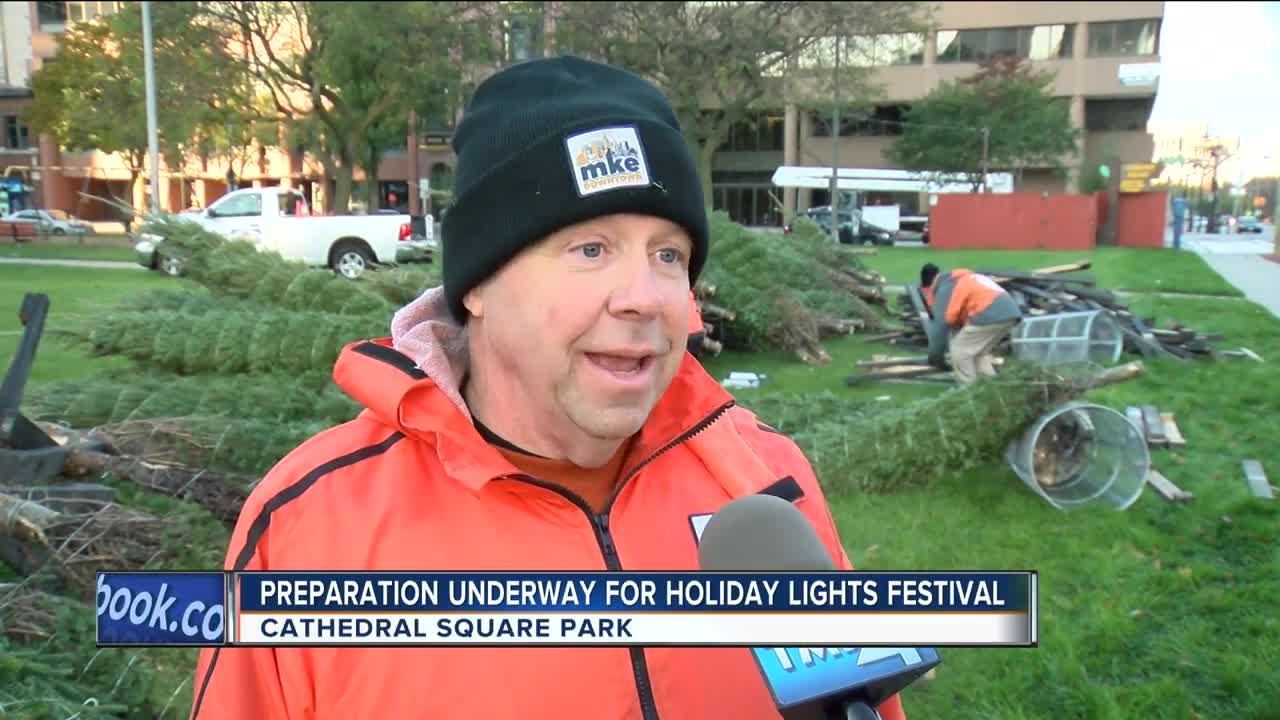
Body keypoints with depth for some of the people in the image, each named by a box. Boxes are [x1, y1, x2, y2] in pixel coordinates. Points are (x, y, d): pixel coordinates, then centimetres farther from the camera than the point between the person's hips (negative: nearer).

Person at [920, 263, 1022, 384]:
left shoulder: (945, 288, 4)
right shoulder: (962, 280, 32)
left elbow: (941, 323, 1)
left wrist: (935, 356, 11)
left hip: (991, 314, -9)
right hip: (1011, 312, 9)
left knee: (960, 351, 3)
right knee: (978, 351, 25)